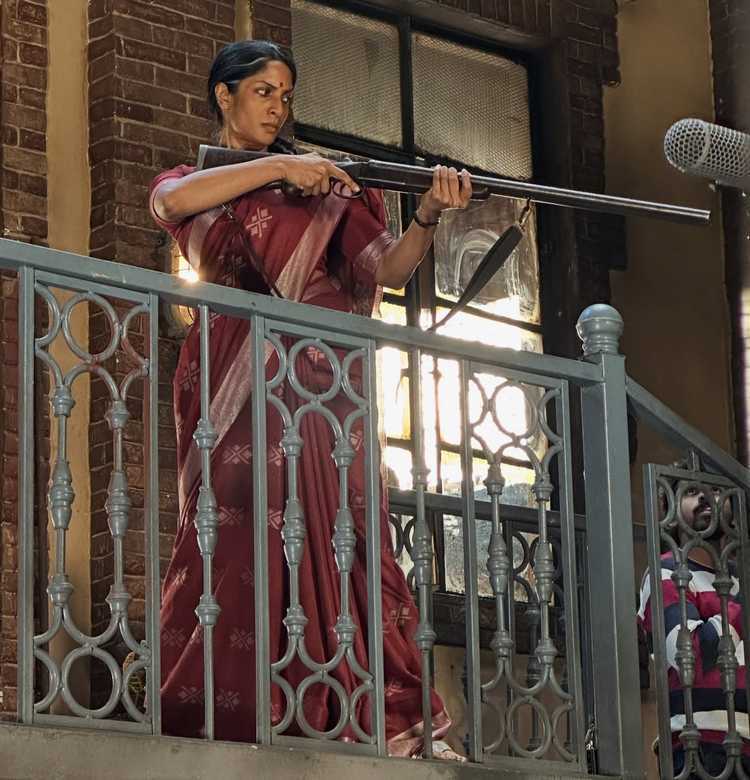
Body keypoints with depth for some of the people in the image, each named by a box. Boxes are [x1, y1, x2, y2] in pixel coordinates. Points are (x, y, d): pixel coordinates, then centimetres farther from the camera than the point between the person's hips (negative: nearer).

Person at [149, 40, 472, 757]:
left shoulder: (321, 186, 18)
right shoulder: (189, 181, 16)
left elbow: (387, 269, 5)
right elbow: (171, 201, -10)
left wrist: (428, 216, -14)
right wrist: (275, 168, -14)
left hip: (313, 377, 1)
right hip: (230, 383, -1)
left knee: (327, 532, -10)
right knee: (234, 539, -11)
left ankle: (386, 719, -15)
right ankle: (230, 716, -14)